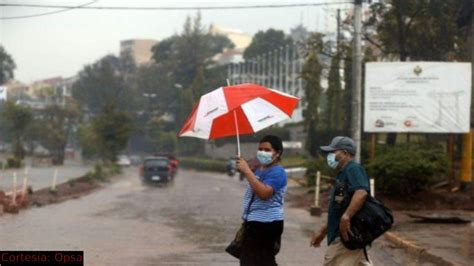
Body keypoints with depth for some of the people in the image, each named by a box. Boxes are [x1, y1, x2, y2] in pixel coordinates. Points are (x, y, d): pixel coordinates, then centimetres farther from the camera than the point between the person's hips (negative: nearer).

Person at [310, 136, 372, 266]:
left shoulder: (353, 169, -10)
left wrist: (346, 217, -37)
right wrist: (323, 232, 26)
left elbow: (361, 193, -29)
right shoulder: (343, 174, 21)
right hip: (341, 234, 10)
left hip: (346, 234, -10)